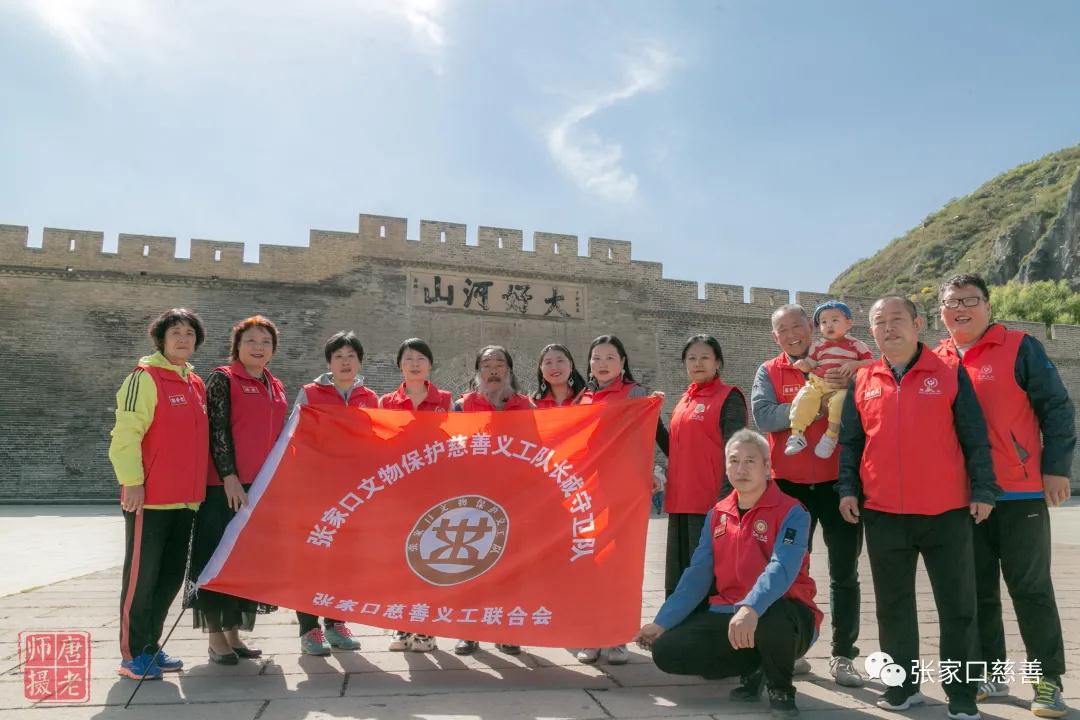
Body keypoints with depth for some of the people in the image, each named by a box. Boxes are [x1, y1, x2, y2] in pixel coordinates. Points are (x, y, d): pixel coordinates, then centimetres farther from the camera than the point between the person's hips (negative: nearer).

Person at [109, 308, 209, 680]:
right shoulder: (145, 377, -8)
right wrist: (132, 481, -17)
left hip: (184, 499, 7)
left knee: (171, 576, 13)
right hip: (149, 498, -7)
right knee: (141, 576, 2)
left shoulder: (196, 384, 14)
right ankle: (132, 655, 14)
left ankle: (150, 646, 27)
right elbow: (125, 434, -14)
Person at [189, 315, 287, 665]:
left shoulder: (277, 388, 16)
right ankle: (216, 638, 12)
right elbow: (217, 429, -10)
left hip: (263, 487, 6)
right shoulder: (223, 378, -2)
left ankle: (233, 632, 23)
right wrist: (229, 476, -16)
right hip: (226, 486, -6)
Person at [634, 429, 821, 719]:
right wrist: (662, 622, -1)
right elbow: (697, 575, 7)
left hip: (783, 615, -5)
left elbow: (781, 569, -26)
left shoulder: (791, 512, -9)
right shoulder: (717, 515, 9)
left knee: (772, 614, -41)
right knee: (666, 651, -14)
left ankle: (781, 689, -4)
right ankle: (752, 669, 11)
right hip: (728, 616, 5)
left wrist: (751, 609, -44)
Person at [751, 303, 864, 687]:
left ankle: (842, 655, 20)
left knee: (844, 572, 8)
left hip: (838, 480, 0)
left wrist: (844, 392, -22)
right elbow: (763, 416, -14)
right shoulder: (768, 372, 2)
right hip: (789, 484, 0)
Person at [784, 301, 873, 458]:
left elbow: (870, 362, 9)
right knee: (804, 397, -26)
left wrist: (854, 364, -9)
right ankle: (796, 434, -19)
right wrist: (804, 365, -9)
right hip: (817, 384, 3)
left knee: (840, 401, -34)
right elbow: (810, 365, 15)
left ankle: (831, 436, -20)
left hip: (841, 387, -2)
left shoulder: (855, 344, 11)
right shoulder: (818, 346, 18)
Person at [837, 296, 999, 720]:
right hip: (882, 514, 2)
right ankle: (903, 685, 23)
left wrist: (983, 489, -4)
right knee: (893, 605, 10)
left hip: (947, 511, -2)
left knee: (957, 605, 6)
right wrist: (847, 488, 1)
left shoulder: (950, 375, 2)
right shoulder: (862, 382, 8)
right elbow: (849, 442, 10)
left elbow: (975, 438, 2)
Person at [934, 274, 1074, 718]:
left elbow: (1056, 408, -3)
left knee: (1031, 588, 4)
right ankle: (991, 674, 24)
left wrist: (1056, 467, -10)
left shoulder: (1020, 348, -2)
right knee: (978, 591, 11)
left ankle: (1048, 680, 16)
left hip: (1021, 493, -4)